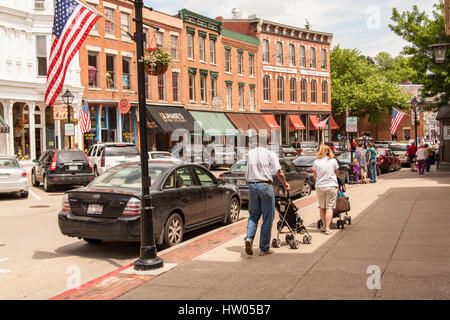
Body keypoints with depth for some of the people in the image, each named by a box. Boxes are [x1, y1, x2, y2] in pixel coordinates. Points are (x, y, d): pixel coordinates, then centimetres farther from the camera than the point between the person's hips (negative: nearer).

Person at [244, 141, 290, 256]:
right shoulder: (270, 154, 0)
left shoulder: (250, 153, 12)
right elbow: (279, 173, -4)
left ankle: (249, 238, -6)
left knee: (253, 215, 17)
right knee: (267, 219, 5)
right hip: (265, 186, -4)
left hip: (252, 185, 4)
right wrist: (285, 184, 11)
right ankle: (264, 248, 9)